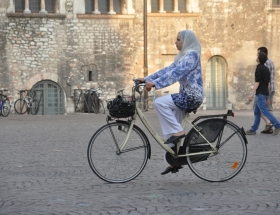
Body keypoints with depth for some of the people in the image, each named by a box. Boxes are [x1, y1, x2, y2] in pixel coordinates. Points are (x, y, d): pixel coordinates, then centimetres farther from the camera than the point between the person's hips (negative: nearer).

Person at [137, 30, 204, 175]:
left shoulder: (192, 55, -12)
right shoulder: (183, 56, 19)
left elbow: (176, 73, -24)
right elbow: (168, 70, 15)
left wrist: (155, 83, -31)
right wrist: (146, 79, 8)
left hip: (192, 96, -10)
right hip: (186, 95, 10)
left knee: (160, 102, -23)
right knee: (169, 129, 5)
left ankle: (178, 132, -16)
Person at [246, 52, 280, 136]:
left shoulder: (259, 68, -12)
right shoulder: (266, 69, 15)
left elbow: (257, 82, -18)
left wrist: (252, 94, -20)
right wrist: (268, 95, 20)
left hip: (260, 94, -9)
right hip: (265, 93, 9)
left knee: (264, 111, -10)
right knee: (257, 112, 11)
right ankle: (253, 129, 11)